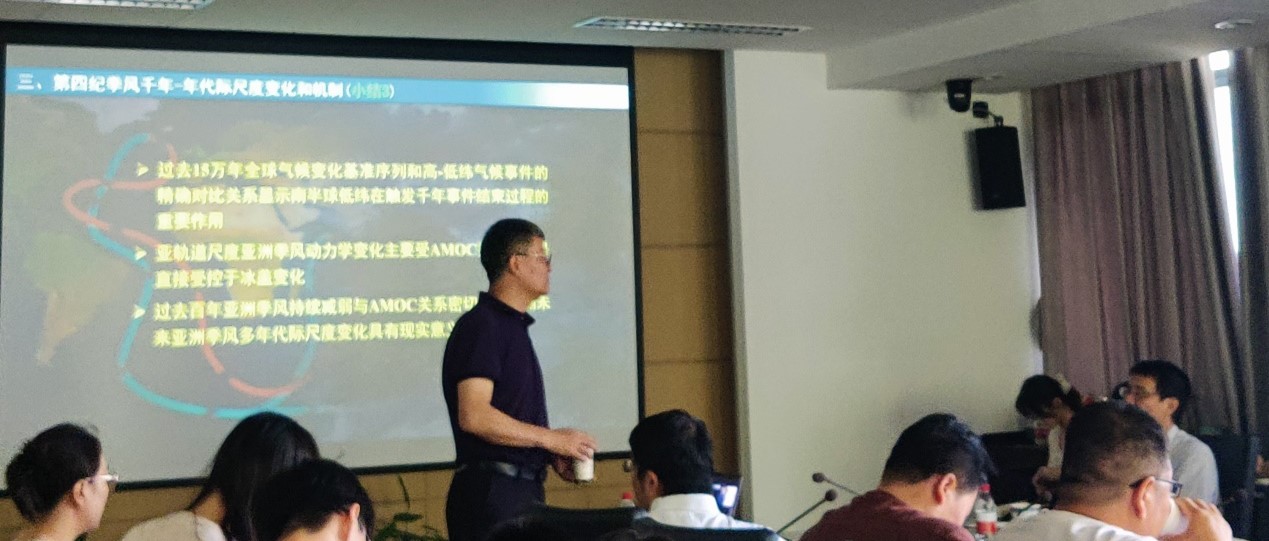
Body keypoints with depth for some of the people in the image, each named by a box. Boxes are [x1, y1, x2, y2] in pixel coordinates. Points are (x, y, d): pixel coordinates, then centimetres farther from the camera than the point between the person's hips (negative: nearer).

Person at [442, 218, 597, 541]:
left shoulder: (514, 326, 18)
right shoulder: (482, 326, -11)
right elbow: (474, 415, -20)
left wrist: (551, 454, 7)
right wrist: (551, 439, -13)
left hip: (523, 489, 9)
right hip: (492, 490, -9)